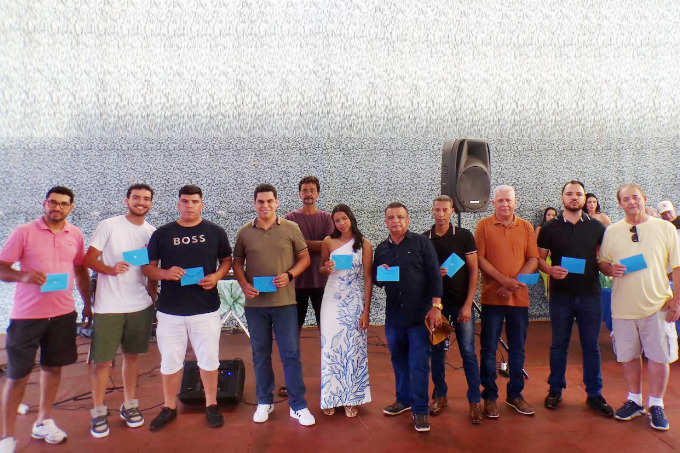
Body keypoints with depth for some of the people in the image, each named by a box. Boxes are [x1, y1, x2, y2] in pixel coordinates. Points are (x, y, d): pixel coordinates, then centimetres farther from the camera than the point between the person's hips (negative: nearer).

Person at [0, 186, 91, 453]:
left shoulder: (75, 235, 5)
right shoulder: (24, 232, -6)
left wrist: (87, 303, 14)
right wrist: (23, 275, -27)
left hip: (63, 313, 4)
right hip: (26, 315, -3)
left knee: (53, 367, 14)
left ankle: (43, 422, 32)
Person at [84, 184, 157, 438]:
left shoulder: (152, 233, 5)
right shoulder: (108, 226, -6)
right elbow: (89, 259, -6)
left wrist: (153, 297, 7)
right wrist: (111, 269, -23)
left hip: (140, 306, 3)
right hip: (108, 307, -3)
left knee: (132, 355, 14)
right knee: (103, 360, 2)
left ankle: (129, 405, 28)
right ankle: (98, 412, 19)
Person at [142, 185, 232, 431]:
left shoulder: (215, 232, 3)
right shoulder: (162, 234, 4)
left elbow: (227, 260, 10)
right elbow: (148, 267, 6)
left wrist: (216, 276, -10)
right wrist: (165, 273, -15)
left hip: (206, 308, -1)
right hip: (170, 310, 1)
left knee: (209, 359, 9)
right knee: (170, 361, 11)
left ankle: (211, 405, 26)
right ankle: (169, 407, 30)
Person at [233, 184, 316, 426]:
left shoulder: (291, 228, 0)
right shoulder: (245, 232, 4)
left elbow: (304, 257, 3)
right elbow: (237, 262, 10)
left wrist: (289, 275, -13)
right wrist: (244, 285, -7)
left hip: (285, 301, -2)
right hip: (255, 302, 2)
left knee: (291, 353, 1)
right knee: (260, 353, 13)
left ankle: (298, 406, 12)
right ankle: (264, 402, 28)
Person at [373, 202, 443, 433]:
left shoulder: (421, 242, -1)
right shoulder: (381, 249, 11)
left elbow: (434, 275, -5)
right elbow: (376, 281, 17)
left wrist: (435, 306, -10)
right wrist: (380, 273, -6)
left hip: (419, 314, -4)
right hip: (393, 316, 4)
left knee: (418, 364, -2)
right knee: (399, 360, 15)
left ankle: (419, 409, 11)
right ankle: (404, 399, 33)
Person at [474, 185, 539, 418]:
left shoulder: (526, 227, 7)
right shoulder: (483, 226, 1)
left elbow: (533, 259, 2)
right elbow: (479, 258, -6)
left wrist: (515, 282, -12)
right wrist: (504, 280, -16)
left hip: (519, 296, 2)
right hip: (492, 296, -2)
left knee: (517, 348, 12)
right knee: (489, 348, 4)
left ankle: (515, 394, 27)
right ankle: (489, 396, 16)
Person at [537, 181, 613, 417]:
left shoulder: (597, 227, 7)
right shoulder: (550, 228, 3)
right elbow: (539, 258, 4)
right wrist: (550, 270, -16)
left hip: (590, 294, 1)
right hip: (561, 294, -1)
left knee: (591, 345, 8)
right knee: (559, 344, 8)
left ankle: (594, 393, 20)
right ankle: (555, 390, 21)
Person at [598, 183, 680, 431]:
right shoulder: (611, 231, 6)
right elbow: (602, 262, 11)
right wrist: (610, 268, -12)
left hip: (657, 305, -2)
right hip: (623, 306, 2)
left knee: (659, 356, 3)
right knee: (628, 355, 10)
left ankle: (656, 404, 21)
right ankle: (634, 400, 27)